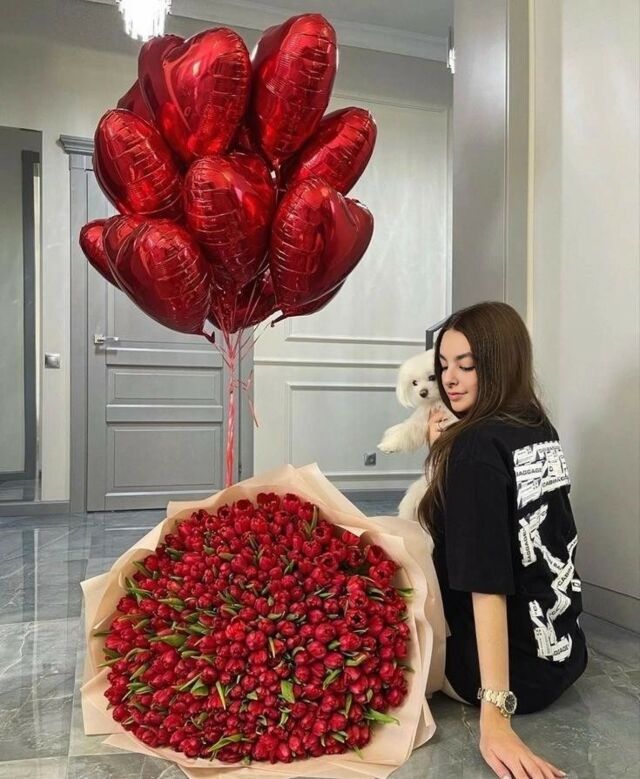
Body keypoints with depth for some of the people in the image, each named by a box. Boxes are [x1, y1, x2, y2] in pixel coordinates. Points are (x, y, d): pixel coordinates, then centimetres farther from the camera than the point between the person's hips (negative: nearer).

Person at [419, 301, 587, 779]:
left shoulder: (476, 446, -22)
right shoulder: (543, 433, 2)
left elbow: (487, 583, -29)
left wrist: (494, 715, -30)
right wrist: (446, 454, 5)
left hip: (515, 669, -8)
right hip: (563, 651, 8)